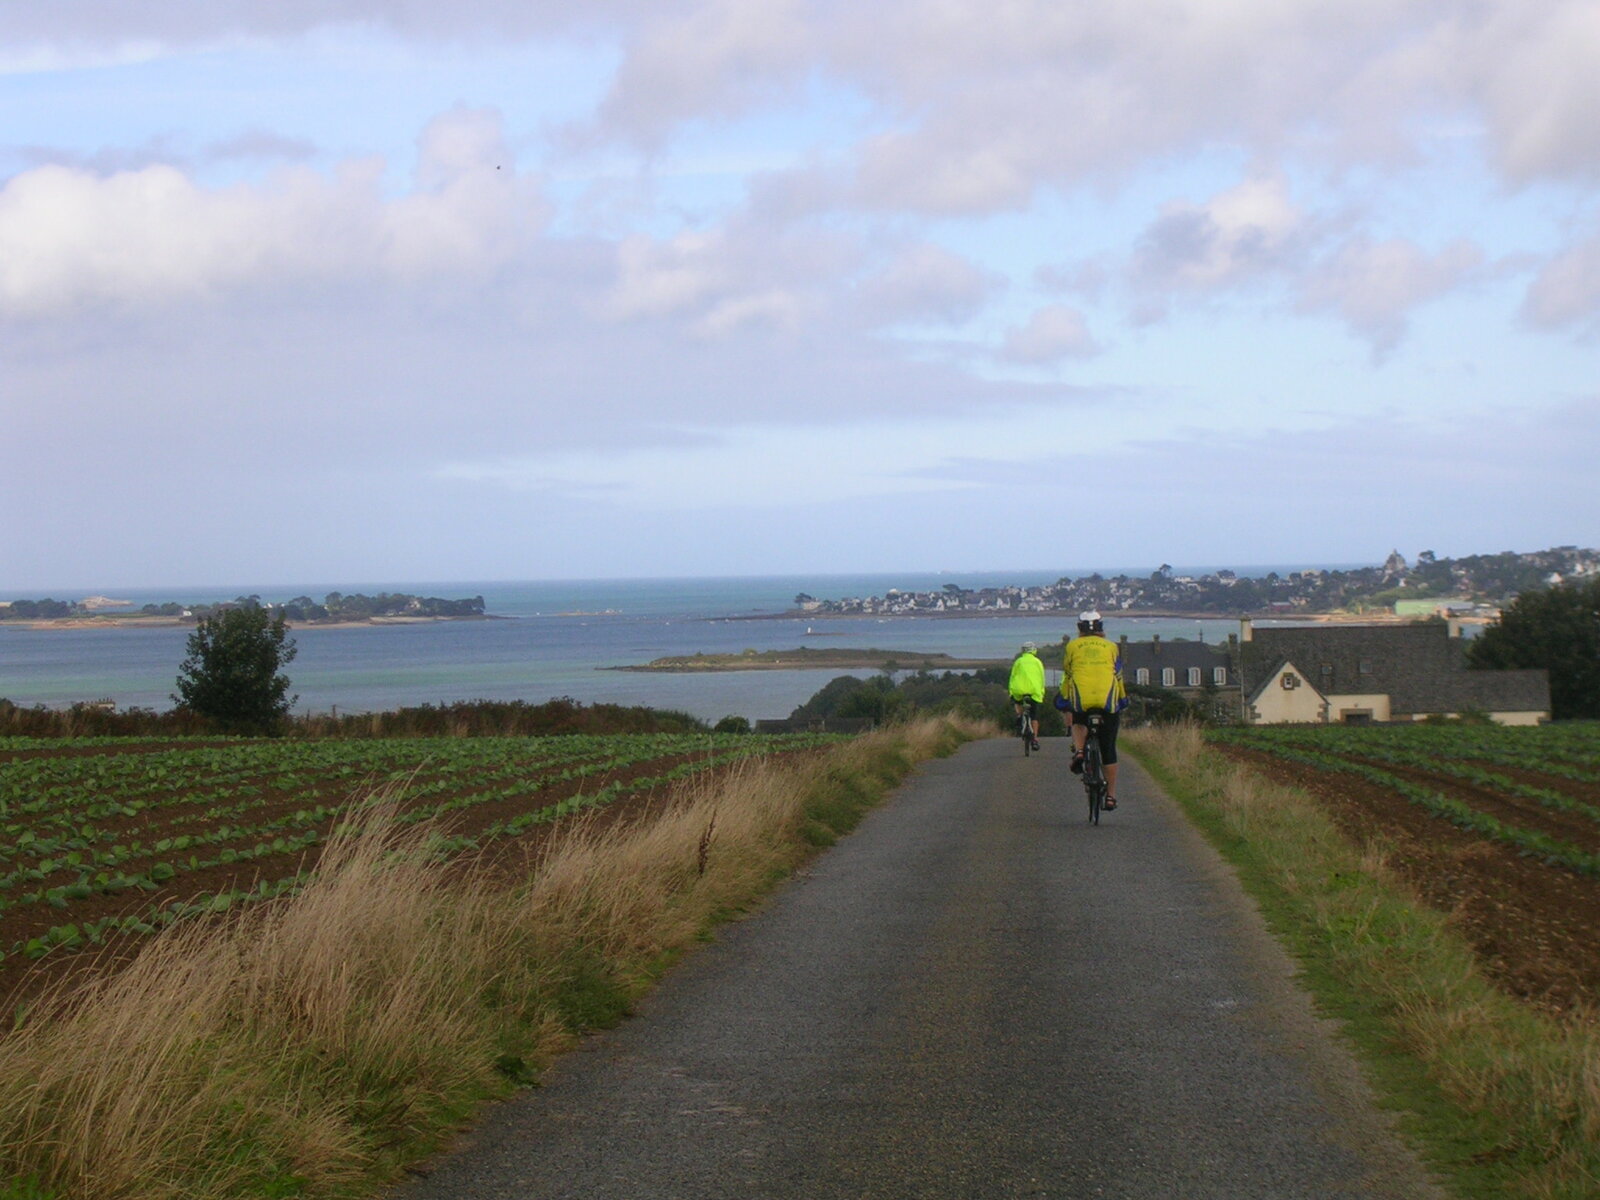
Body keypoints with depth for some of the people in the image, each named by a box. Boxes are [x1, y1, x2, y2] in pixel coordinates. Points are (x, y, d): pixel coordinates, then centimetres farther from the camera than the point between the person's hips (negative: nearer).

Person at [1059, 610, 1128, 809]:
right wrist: (1122, 700, 35)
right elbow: (1118, 676, 22)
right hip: (1108, 701, 0)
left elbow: (1067, 676, 19)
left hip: (1081, 700, 0)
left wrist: (1064, 698, 34)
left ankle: (1078, 750, 3)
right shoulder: (1111, 647, 17)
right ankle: (1111, 795, 8)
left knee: (1078, 723, 34)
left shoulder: (1072, 646, 16)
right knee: (1108, 750, 10)